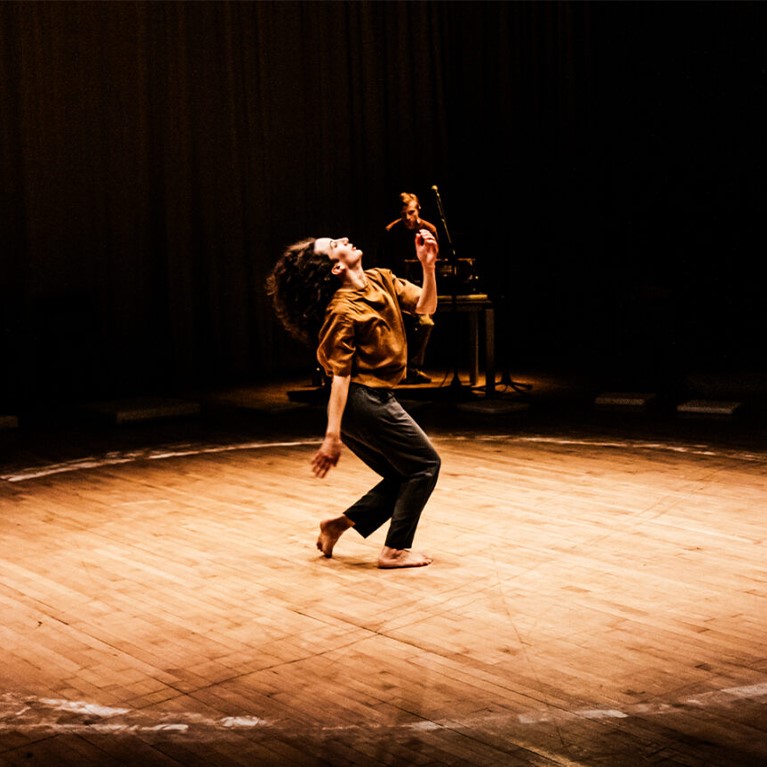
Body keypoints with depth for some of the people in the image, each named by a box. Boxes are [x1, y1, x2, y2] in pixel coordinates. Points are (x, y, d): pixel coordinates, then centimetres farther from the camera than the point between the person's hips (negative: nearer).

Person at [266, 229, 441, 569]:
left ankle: (339, 525, 15)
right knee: (425, 464, 1)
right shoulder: (342, 311, -18)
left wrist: (428, 265, -9)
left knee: (404, 476, 14)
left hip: (374, 401, 9)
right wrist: (331, 436, -23)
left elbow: (425, 306, 7)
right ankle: (395, 550, 5)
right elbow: (339, 377, -21)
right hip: (363, 401, -9)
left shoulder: (381, 280, 7)